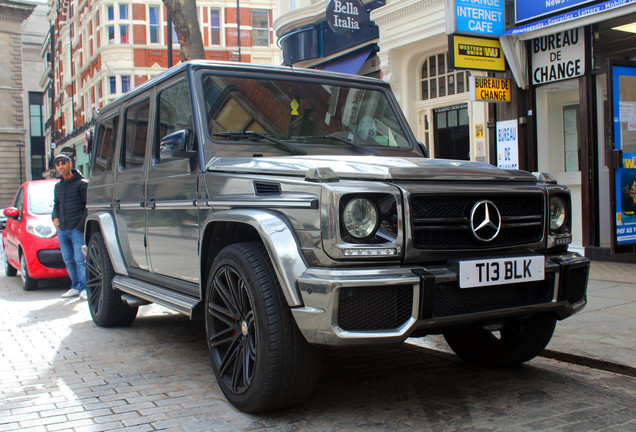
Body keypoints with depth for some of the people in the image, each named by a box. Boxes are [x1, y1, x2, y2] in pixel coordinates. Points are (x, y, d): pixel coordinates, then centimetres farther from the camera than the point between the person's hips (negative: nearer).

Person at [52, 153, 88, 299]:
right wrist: (55, 217, 10)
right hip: (62, 230, 6)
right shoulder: (58, 186, 15)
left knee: (80, 259, -9)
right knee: (68, 260, 9)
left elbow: (89, 205, -6)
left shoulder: (81, 183, -4)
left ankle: (83, 288, -2)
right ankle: (75, 287, 17)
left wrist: (81, 224, -12)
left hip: (77, 229, -6)